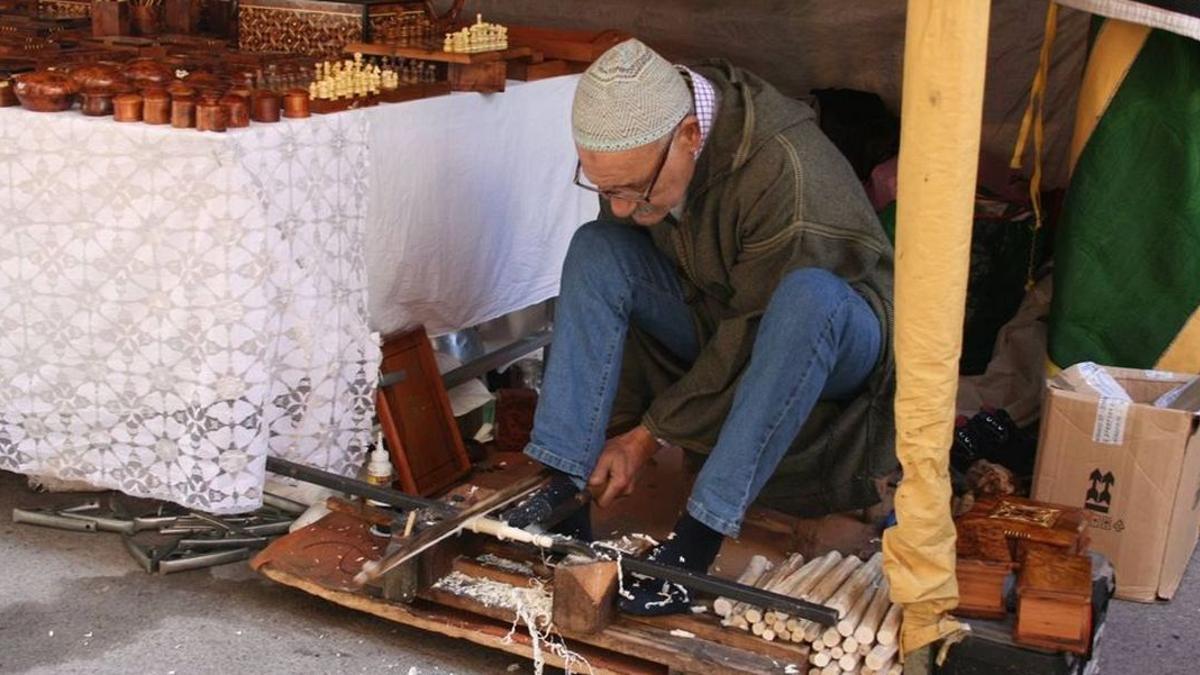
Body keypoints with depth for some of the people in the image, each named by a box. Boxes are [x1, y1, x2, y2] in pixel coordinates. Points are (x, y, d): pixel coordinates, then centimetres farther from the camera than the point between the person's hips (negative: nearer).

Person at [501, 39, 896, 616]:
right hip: (719, 325, 6)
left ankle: (698, 539, -34)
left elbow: (749, 338, -27)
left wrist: (649, 435, -20)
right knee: (596, 250, -15)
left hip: (841, 337, -6)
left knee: (808, 294, -40)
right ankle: (565, 490, -20)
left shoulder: (786, 172, -34)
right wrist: (617, 429, -11)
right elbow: (616, 293, -6)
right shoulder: (633, 153, -14)